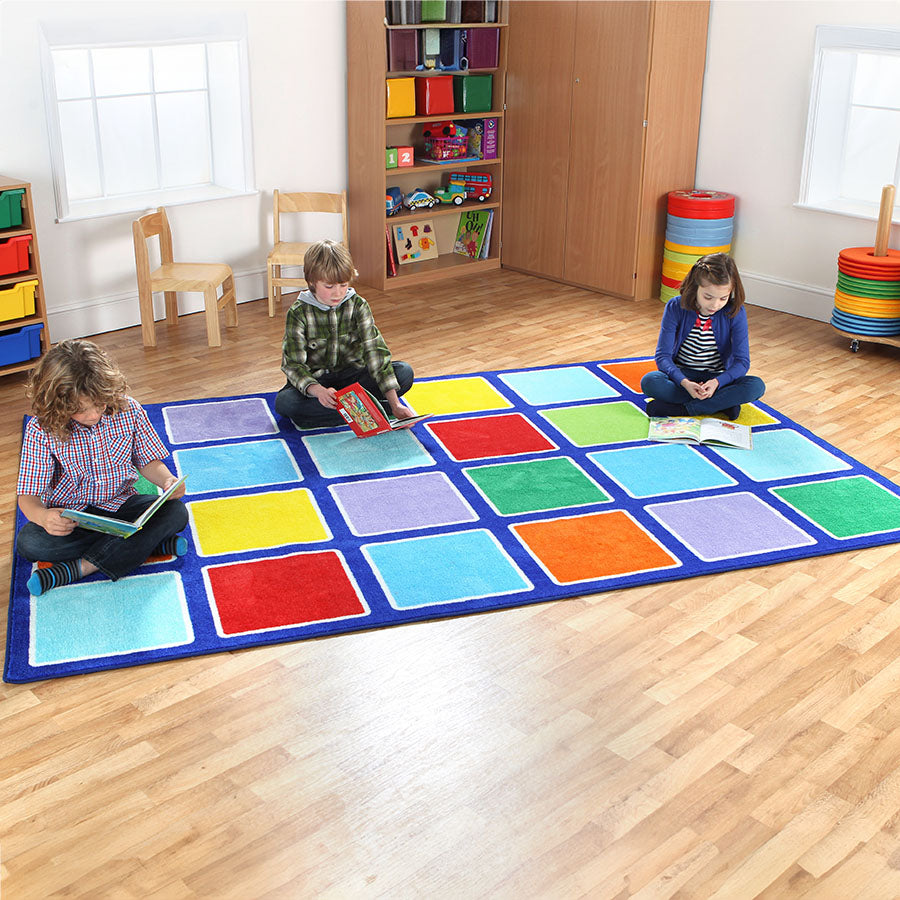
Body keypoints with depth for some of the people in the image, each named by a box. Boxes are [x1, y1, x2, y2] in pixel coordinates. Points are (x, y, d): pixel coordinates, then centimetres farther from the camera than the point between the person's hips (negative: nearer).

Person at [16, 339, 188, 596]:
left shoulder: (128, 410, -12)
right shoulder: (41, 430, -16)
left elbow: (148, 461, 2)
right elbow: (28, 495, -16)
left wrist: (167, 480, -22)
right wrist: (43, 516, -41)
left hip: (120, 504, 1)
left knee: (176, 512, -25)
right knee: (28, 542, -32)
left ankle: (78, 567, -28)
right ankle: (151, 543, -27)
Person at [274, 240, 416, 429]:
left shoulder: (358, 306, -7)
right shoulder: (298, 313, -12)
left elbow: (375, 351, -15)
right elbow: (293, 364, -18)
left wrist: (395, 404, -26)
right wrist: (318, 391, -41)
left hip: (352, 375, 2)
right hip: (315, 380, -1)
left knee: (405, 372, -21)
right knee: (283, 402, -34)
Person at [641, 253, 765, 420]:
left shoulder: (735, 312, -12)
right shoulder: (675, 307, -13)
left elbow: (742, 361, -12)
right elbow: (663, 356, -14)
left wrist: (717, 382, -32)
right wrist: (684, 382, -33)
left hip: (719, 378, 1)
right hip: (681, 375, 0)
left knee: (757, 386, -28)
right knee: (649, 381, -31)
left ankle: (680, 408, -28)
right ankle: (722, 404, -25)